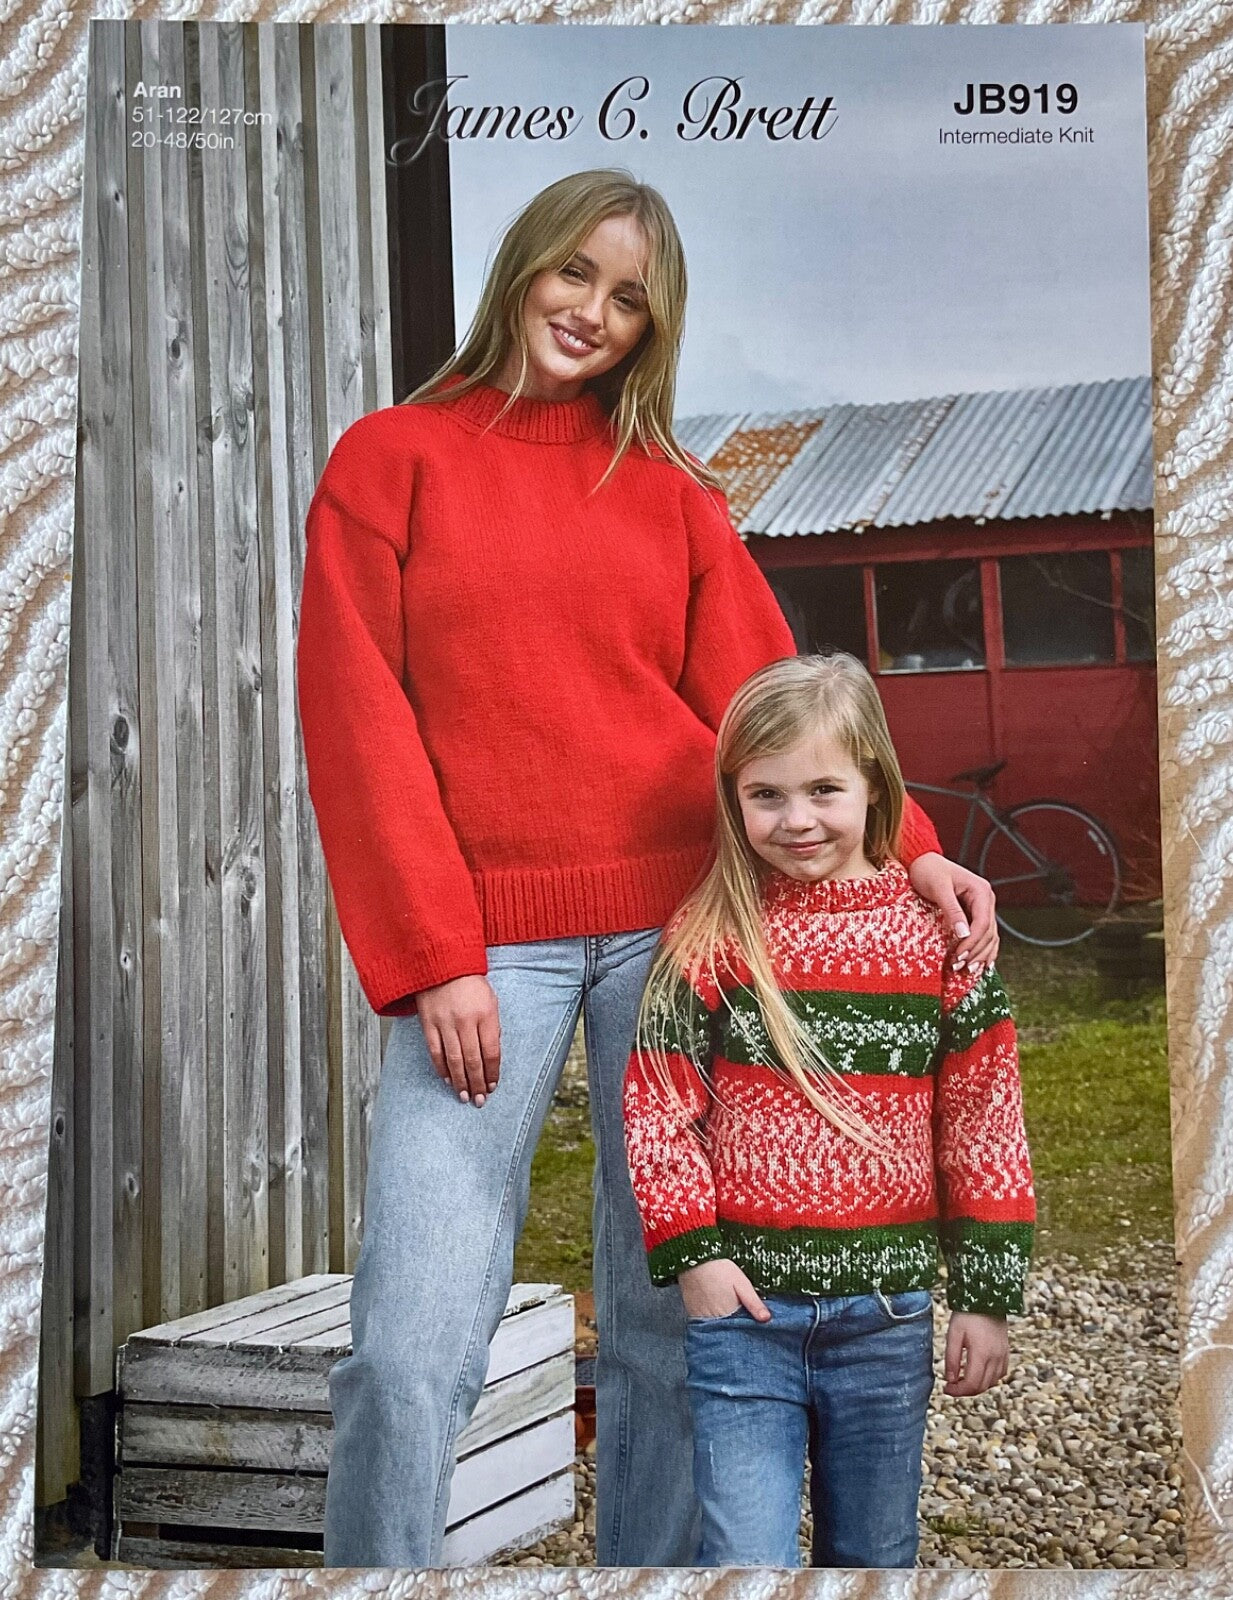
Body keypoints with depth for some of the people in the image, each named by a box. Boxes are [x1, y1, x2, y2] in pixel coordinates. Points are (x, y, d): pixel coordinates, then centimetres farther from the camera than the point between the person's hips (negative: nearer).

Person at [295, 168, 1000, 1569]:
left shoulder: (673, 494, 15)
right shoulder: (390, 460, 9)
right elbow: (357, 718, 2)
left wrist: (906, 847, -10)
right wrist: (431, 955, -7)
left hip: (674, 924, 2)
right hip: (486, 936, -2)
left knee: (669, 1323, 4)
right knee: (412, 1347, -10)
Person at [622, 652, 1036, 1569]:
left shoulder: (938, 934, -1)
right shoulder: (706, 939, -3)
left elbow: (985, 1123, 2)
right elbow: (657, 1107, -1)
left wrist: (988, 1294, 1)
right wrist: (691, 1252, -8)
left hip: (887, 1314, 2)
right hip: (743, 1301, -1)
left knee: (875, 1555, 16)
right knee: (749, 1560, -2)